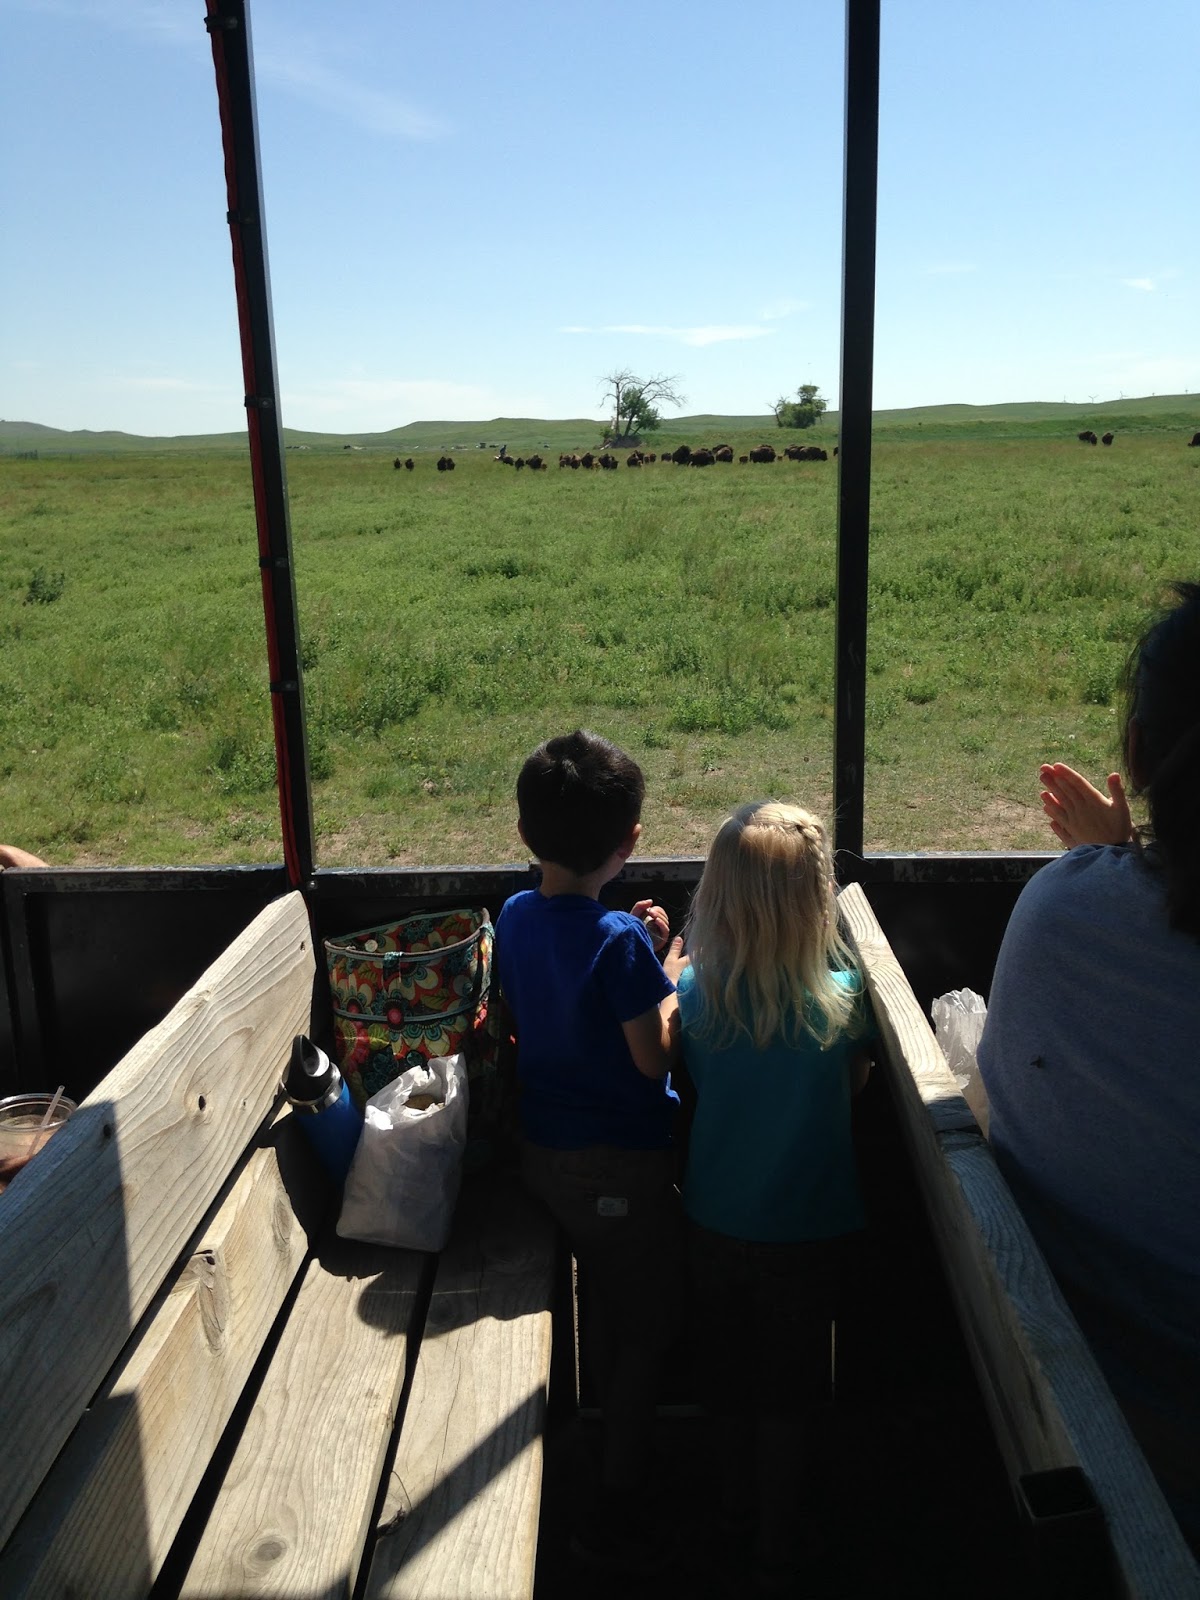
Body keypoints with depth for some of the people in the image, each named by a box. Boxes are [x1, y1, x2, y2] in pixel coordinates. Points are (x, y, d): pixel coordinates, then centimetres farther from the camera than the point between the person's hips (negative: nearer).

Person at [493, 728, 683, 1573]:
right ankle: (619, 1506, 23)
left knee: (604, 1304, 26)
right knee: (650, 1325, 12)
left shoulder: (515, 916, -3)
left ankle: (619, 1450, 45)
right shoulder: (619, 941, -26)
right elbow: (654, 1055, -20)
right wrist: (674, 978, -6)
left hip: (545, 1149, 8)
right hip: (619, 1162, -7)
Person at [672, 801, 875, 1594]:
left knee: (727, 1371, 25)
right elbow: (856, 1084, -4)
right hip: (811, 1225, -2)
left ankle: (740, 1494, 50)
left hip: (716, 1218, 2)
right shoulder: (841, 996, -23)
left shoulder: (695, 988, -19)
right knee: (792, 1383, 19)